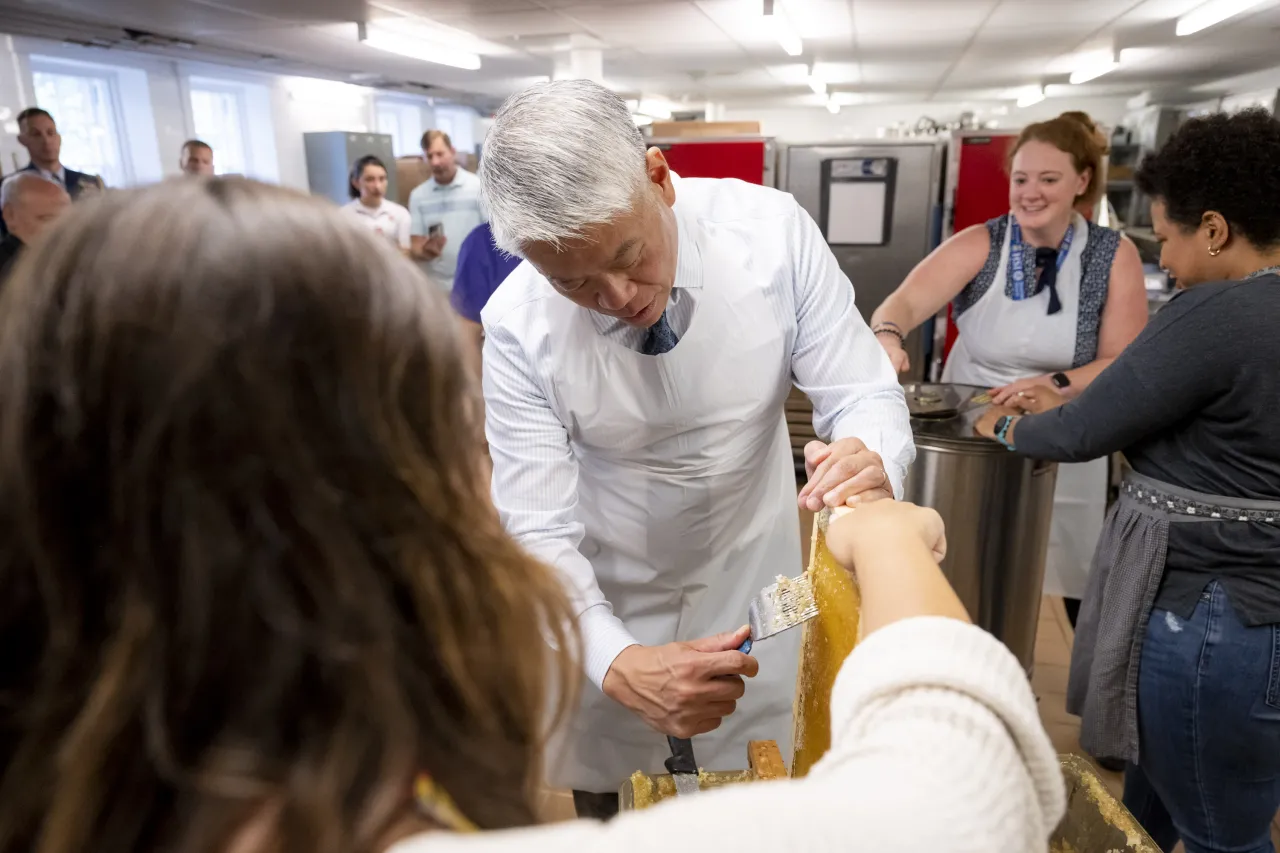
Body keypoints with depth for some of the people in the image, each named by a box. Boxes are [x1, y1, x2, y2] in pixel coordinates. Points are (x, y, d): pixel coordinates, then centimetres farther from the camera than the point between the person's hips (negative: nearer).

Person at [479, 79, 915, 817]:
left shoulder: (773, 231, -23)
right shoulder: (516, 326, -25)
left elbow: (866, 397, -18)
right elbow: (540, 534, -24)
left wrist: (871, 464, -42)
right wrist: (617, 664, -41)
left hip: (752, 582, 1)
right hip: (605, 604, 0)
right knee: (607, 812, 21)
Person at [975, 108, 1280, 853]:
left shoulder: (1219, 313, -22)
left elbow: (1084, 435, -18)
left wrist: (1007, 428, 0)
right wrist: (1070, 403, 10)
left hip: (1208, 617, -9)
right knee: (1157, 789, 27)